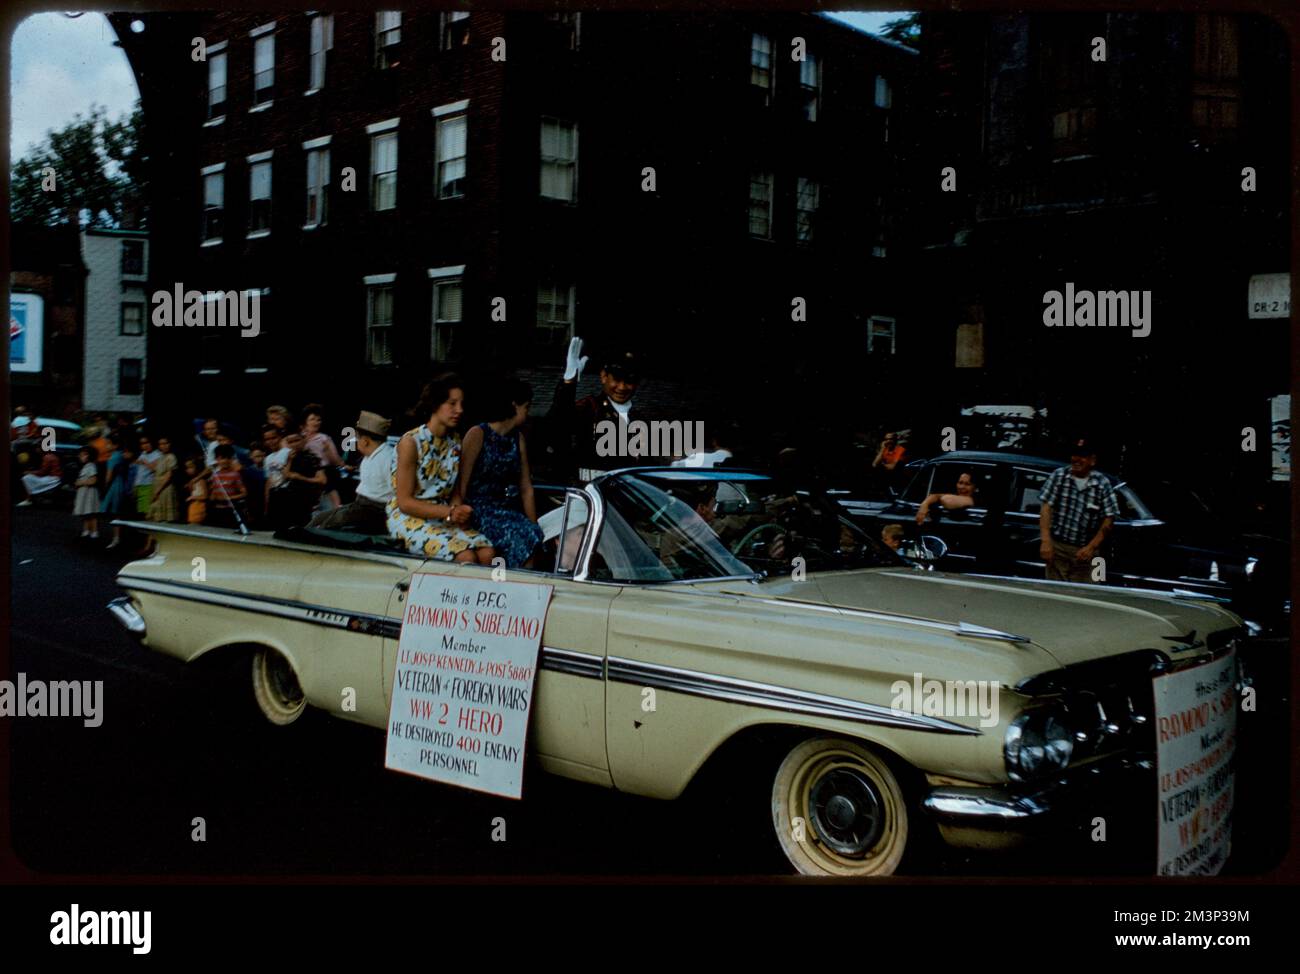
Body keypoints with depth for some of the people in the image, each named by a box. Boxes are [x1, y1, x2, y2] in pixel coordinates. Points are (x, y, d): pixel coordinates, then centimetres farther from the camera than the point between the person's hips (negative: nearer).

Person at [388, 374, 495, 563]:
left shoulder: (455, 443, 9)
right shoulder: (411, 443, -10)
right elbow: (405, 502, -12)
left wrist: (459, 513, -10)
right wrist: (449, 512, -20)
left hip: (444, 518, 6)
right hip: (409, 518, -6)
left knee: (487, 553, -21)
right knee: (466, 557, -27)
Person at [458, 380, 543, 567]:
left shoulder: (518, 438, 15)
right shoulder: (478, 435, -4)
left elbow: (526, 489, 13)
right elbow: (462, 484, -7)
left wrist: (534, 524, 3)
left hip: (508, 510, 5)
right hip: (479, 509, -5)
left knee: (535, 535, -25)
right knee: (519, 538, -29)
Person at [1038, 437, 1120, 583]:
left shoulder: (1103, 483, -2)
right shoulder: (1058, 475, 0)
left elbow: (1109, 519, 0)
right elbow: (1046, 508, -3)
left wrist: (1091, 547, -9)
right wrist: (1046, 541, -12)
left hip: (1084, 551, 0)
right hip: (1057, 546, 0)